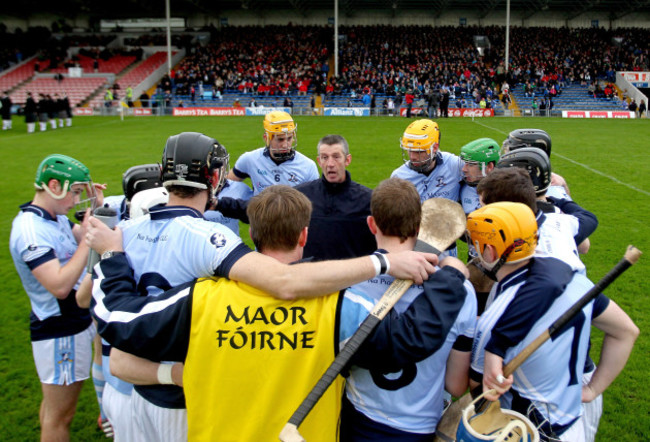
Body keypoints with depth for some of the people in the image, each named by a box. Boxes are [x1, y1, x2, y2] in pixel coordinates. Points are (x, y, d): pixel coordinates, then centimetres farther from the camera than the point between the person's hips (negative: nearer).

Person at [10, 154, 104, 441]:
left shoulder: (56, 217, 5)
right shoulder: (31, 229, -24)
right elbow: (60, 286, -30)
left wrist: (97, 208, -1)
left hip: (74, 320, 10)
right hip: (60, 332, -10)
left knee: (54, 403, 26)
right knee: (59, 415, 6)